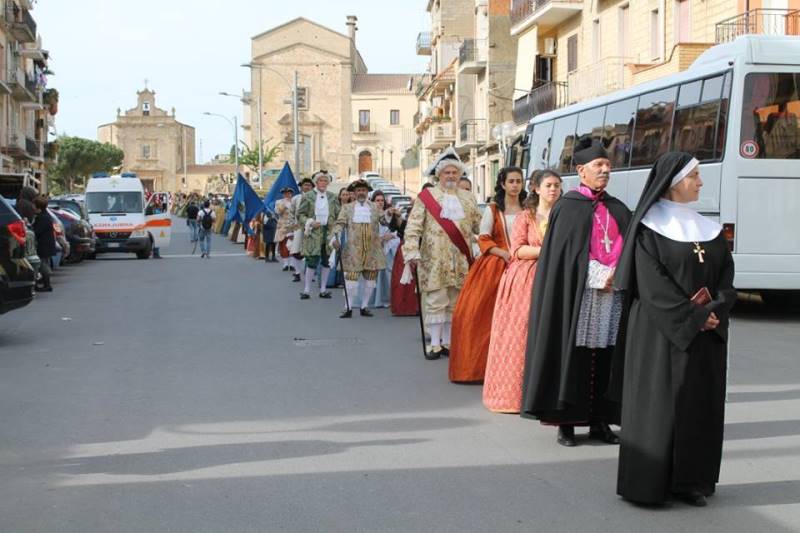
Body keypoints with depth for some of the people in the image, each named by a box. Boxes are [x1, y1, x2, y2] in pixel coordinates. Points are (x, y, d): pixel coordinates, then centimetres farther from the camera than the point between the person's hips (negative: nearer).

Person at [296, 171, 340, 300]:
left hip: (329, 231, 3)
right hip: (314, 232, -3)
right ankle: (307, 290, 1)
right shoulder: (308, 196, 1)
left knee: (326, 261, 6)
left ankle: (323, 289, 16)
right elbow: (300, 214, 2)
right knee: (312, 261, -7)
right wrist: (310, 222, -12)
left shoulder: (332, 197, 9)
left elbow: (338, 215, 11)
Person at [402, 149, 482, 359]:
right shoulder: (427, 197, 1)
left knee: (454, 303, 7)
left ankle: (448, 342, 16)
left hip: (460, 261, 4)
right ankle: (435, 344, 2)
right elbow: (413, 227, -5)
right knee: (436, 301, -3)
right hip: (434, 261, -3)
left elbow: (480, 226, 15)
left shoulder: (468, 199, 13)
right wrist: (412, 252, -14)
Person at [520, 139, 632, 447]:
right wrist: (601, 276, -11)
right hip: (577, 293, -4)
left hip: (612, 295, 5)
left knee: (605, 357, 4)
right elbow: (561, 254, -6)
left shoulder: (618, 210, 16)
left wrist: (616, 274, -8)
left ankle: (600, 421, 10)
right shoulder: (568, 207, 1)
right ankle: (566, 423, 3)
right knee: (573, 355, -4)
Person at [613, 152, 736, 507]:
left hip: (706, 334, 6)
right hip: (661, 331, -6)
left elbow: (726, 273, 8)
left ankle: (690, 481, 14)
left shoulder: (707, 228, 13)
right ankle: (649, 482, 3)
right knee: (657, 402, -4)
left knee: (701, 403, 6)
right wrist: (694, 316, -16)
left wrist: (716, 311, -10)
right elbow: (652, 282, -13)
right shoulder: (650, 227, -5)